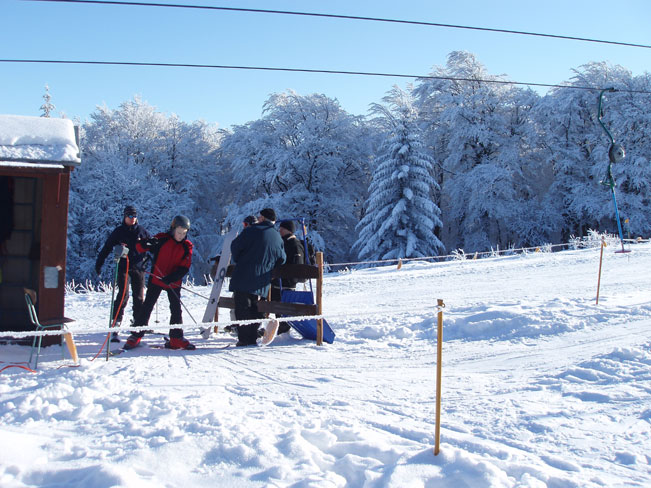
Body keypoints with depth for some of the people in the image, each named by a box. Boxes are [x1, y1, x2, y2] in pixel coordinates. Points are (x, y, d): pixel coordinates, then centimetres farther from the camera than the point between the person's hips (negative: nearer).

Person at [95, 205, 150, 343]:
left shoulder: (141, 231, 7)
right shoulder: (118, 232, 4)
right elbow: (106, 248, 7)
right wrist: (98, 264, 6)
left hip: (138, 267, 2)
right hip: (123, 267, -2)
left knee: (139, 297, 5)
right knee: (123, 295, -15)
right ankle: (115, 325, -16)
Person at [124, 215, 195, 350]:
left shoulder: (187, 246, 0)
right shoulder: (162, 239, -6)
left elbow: (185, 268, -4)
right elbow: (139, 247, -7)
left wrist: (171, 278, -19)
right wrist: (148, 243, -31)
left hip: (174, 283, 2)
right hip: (156, 280, -2)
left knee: (176, 310, 4)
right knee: (147, 307, -2)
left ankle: (176, 339, 14)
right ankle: (136, 336, 5)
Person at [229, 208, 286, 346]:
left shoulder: (252, 230, -5)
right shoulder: (278, 237, 11)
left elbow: (235, 246, -4)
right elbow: (281, 260, 13)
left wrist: (238, 261, 13)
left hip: (244, 277, -5)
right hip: (262, 281, 5)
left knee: (242, 307, -2)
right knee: (254, 309, 15)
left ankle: (244, 338, -6)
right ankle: (253, 337, 13)